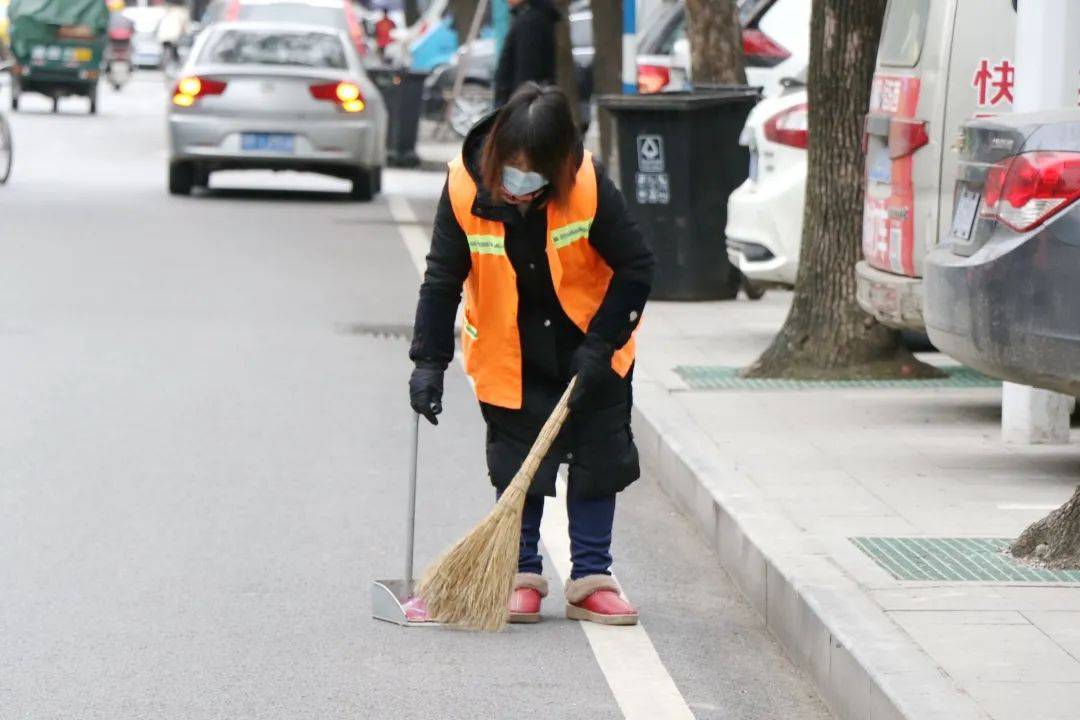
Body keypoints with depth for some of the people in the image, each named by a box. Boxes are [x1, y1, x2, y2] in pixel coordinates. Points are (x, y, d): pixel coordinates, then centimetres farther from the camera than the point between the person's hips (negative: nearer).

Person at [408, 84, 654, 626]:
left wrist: (600, 345, -18)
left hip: (588, 344, 0)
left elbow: (635, 267, -15)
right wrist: (428, 362, -17)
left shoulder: (588, 186, -26)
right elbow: (443, 278, -13)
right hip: (508, 348, 0)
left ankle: (591, 578, 11)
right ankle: (522, 576, 12)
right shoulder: (465, 189, -23)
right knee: (516, 459, 0)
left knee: (599, 454, 2)